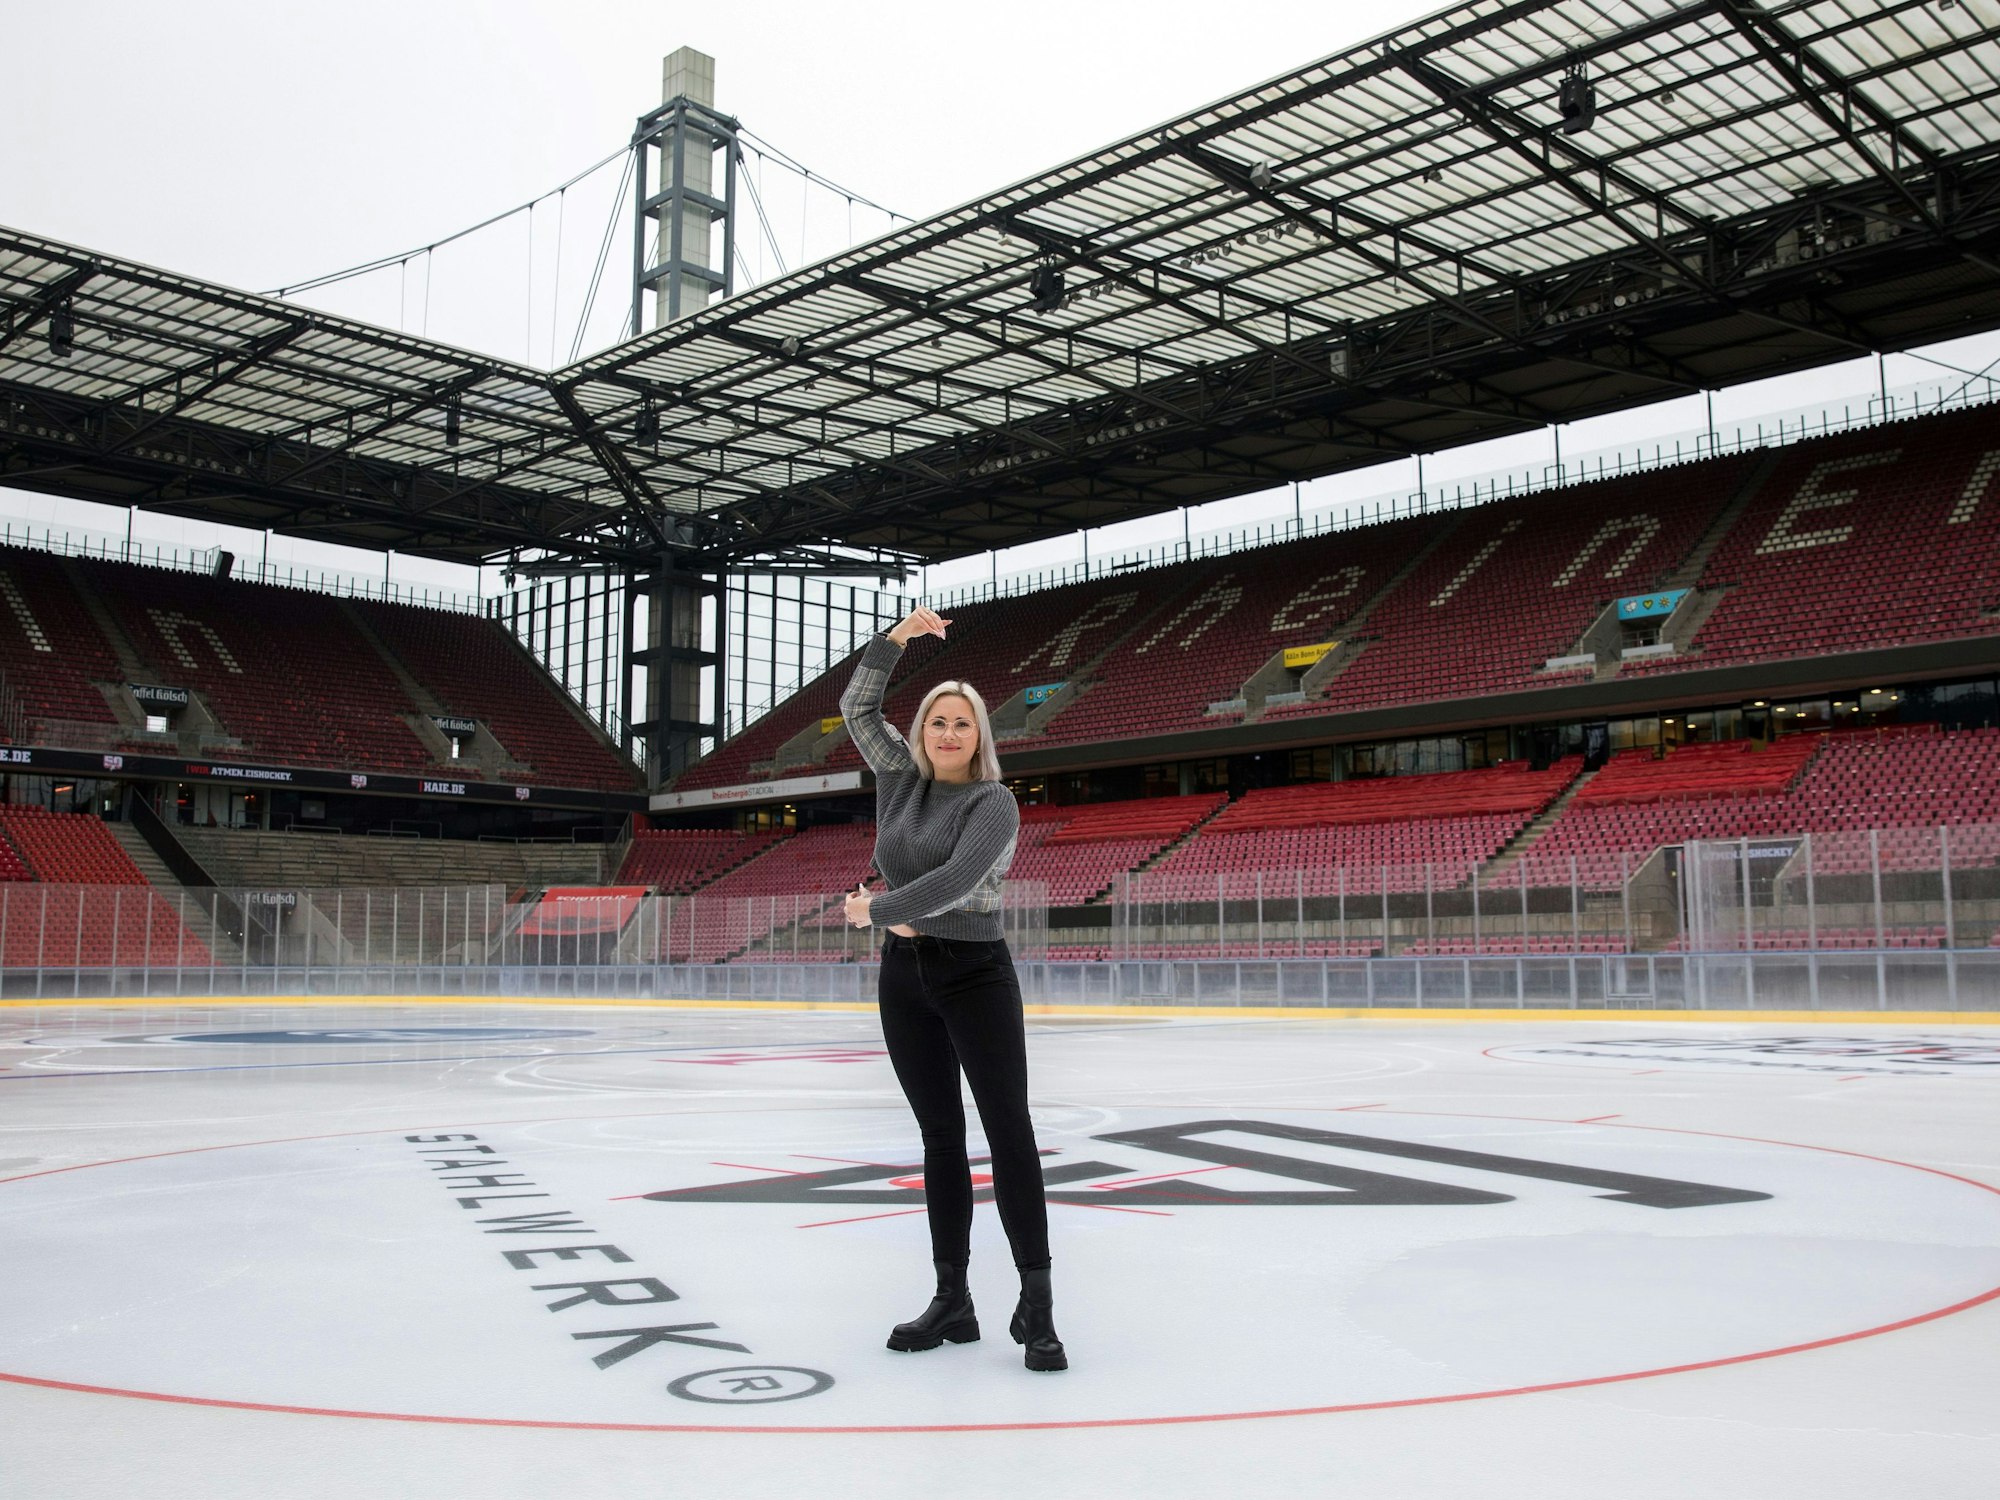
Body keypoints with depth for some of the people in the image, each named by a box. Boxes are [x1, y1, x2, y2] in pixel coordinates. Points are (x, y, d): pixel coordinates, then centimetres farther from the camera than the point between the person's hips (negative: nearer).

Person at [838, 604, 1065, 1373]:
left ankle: (1036, 1303, -5)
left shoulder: (993, 802, -10)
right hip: (905, 976, 6)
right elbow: (858, 708, 15)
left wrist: (875, 910, -14)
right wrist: (896, 639, 4)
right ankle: (952, 1302, 14)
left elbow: (955, 881, -24)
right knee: (941, 1137, 9)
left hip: (976, 973, -5)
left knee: (1008, 1130, -8)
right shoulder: (902, 781, 8)